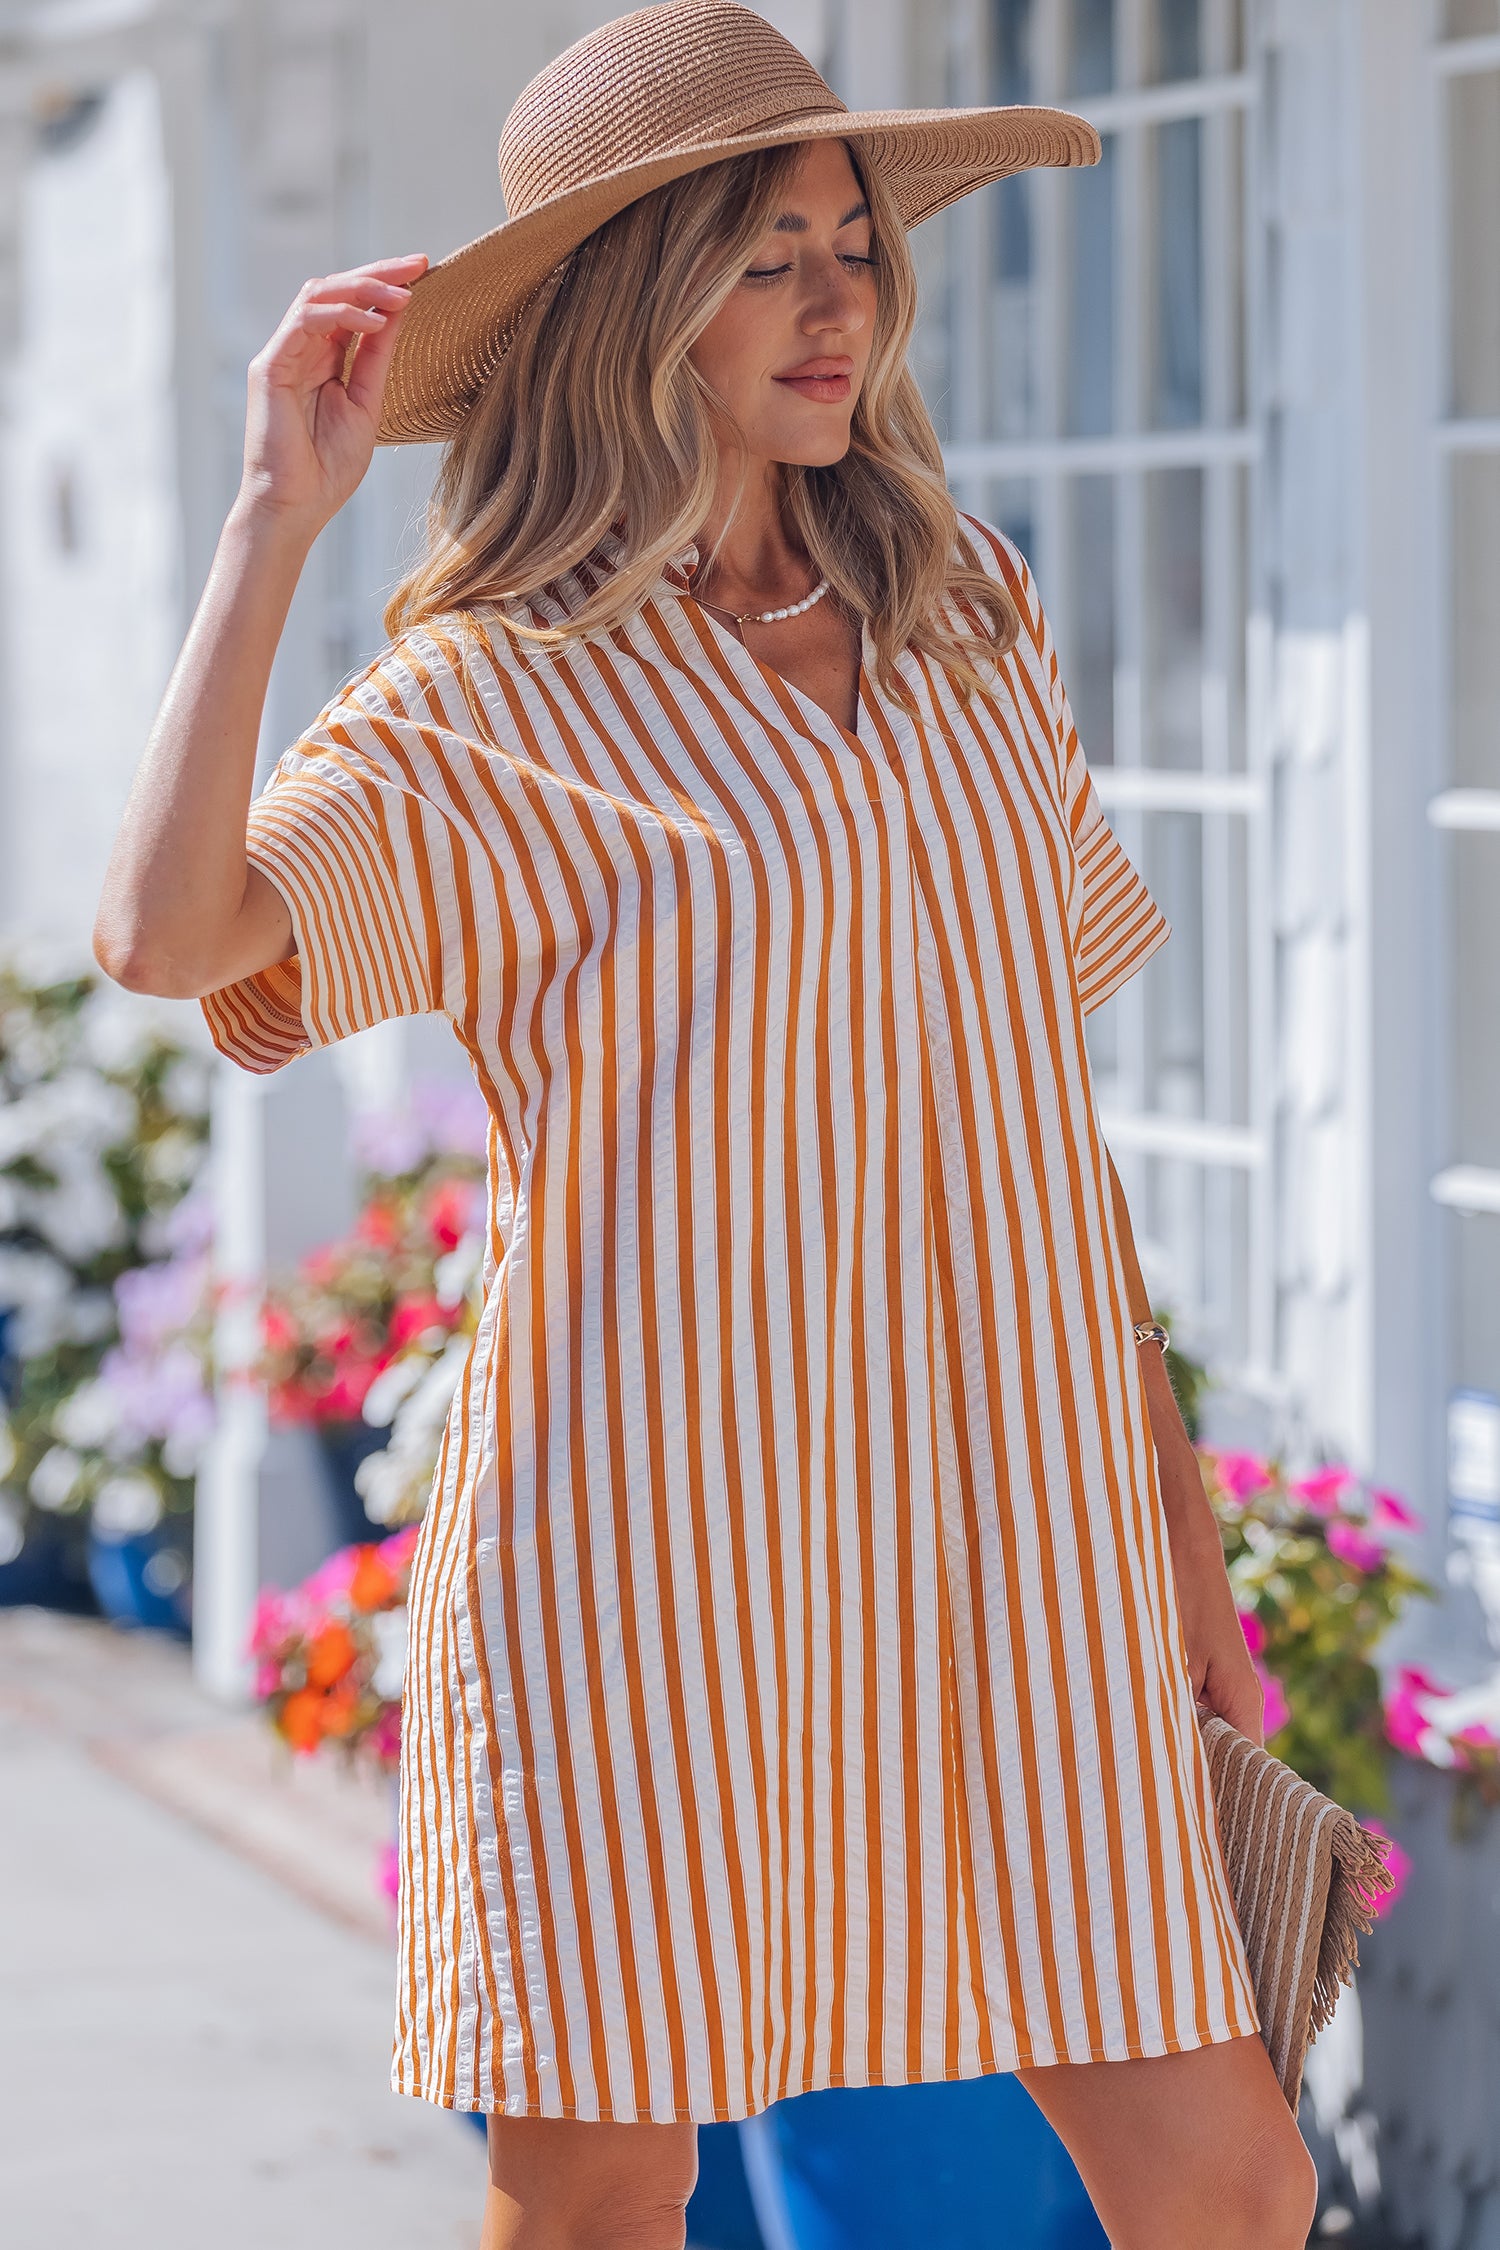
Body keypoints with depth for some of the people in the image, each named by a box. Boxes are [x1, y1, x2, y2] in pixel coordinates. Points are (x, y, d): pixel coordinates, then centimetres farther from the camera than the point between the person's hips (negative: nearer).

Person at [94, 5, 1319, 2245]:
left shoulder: (967, 616, 13)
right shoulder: (498, 696, -2)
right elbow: (169, 931, -20)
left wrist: (1167, 1489, 17)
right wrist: (279, 510, -13)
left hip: (1002, 1514, 4)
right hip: (652, 1531, -4)